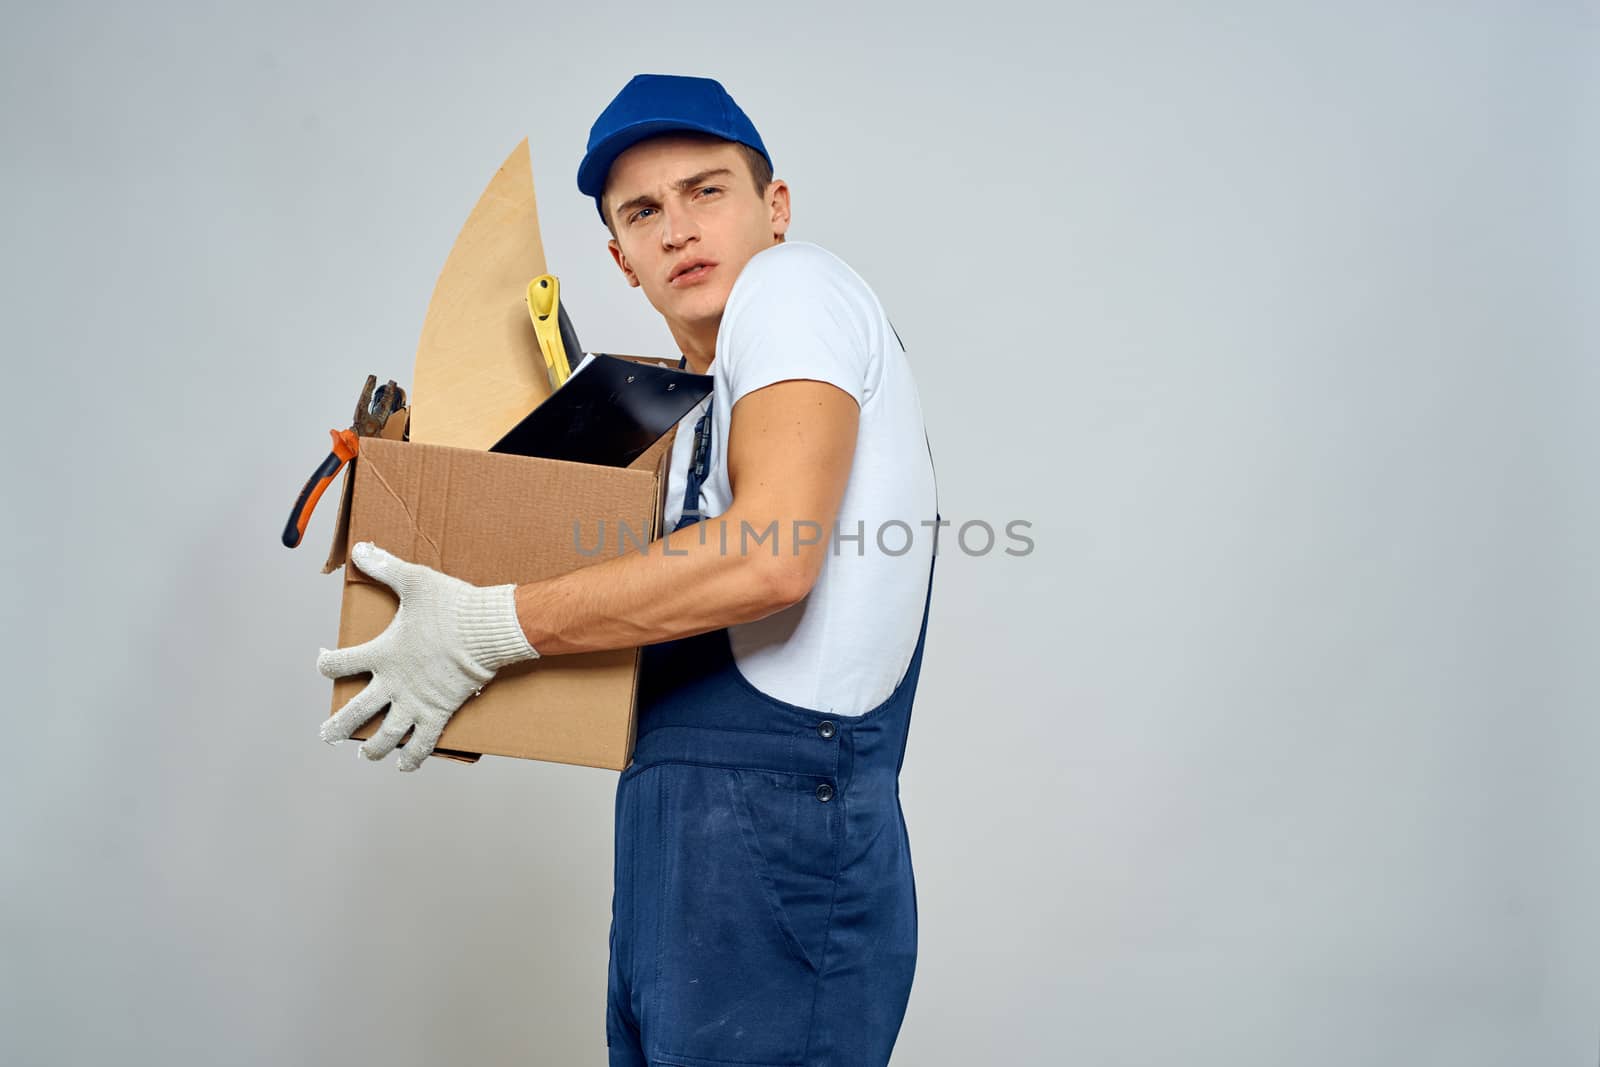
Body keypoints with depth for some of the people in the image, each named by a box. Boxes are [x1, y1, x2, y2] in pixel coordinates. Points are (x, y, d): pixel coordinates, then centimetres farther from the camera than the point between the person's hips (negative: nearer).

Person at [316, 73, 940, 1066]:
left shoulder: (794, 284, -5)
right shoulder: (706, 403, 23)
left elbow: (771, 558, -20)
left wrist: (487, 629, -14)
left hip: (769, 828, -9)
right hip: (686, 841, 9)